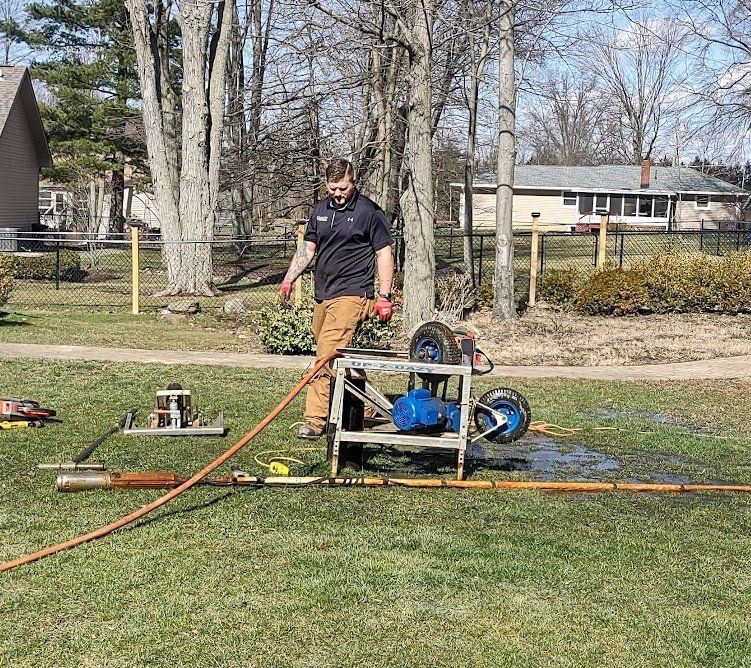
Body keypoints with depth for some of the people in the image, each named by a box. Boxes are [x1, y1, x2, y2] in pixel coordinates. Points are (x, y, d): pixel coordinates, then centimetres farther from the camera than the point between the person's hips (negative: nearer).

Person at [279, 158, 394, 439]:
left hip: (352, 293, -7)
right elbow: (307, 248, 21)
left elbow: (384, 253, -3)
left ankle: (315, 419, -16)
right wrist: (289, 279, 9)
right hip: (323, 294, 7)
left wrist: (384, 296, -9)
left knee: (327, 354, -16)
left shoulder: (369, 212, -3)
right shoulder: (321, 209, 15)